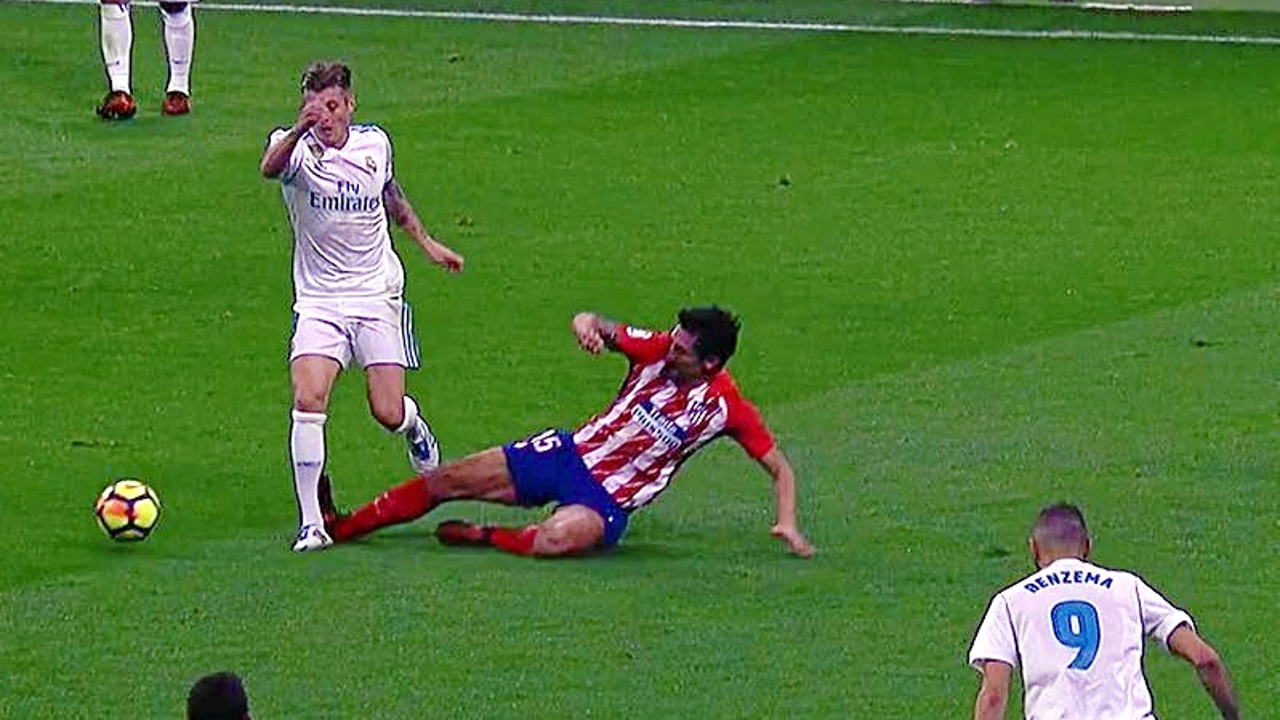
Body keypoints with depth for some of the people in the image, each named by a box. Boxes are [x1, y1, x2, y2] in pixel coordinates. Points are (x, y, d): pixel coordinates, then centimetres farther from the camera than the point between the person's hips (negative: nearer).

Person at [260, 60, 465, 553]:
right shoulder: (298, 148, -12)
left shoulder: (374, 143, 1)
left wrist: (426, 243, 26)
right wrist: (299, 131, -58)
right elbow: (270, 167, -38)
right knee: (308, 398, -22)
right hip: (318, 301, -2)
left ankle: (415, 428, 36)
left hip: (377, 295, 2)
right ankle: (311, 522, -15)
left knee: (388, 413, -3)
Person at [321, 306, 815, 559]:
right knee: (446, 481, -1)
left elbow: (779, 467, -6)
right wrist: (588, 324, -29)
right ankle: (343, 527, 13)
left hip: (607, 501, -4)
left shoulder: (727, 408, -15)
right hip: (569, 454, 4)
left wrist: (787, 523, -21)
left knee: (556, 539, -38)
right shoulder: (658, 351, -7)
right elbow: (600, 329, -4)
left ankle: (479, 538, -10)